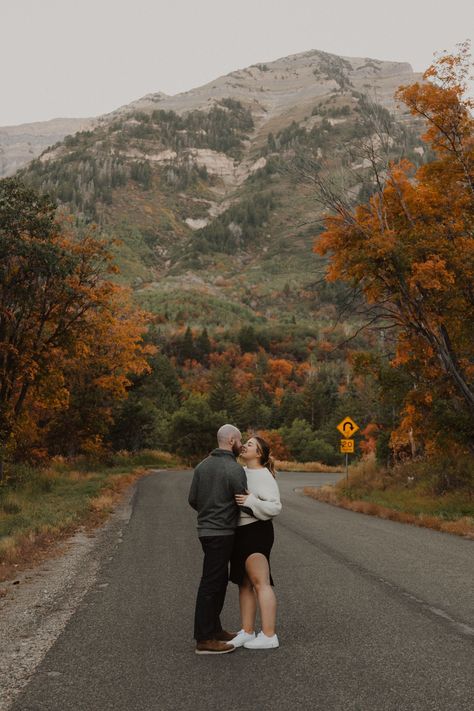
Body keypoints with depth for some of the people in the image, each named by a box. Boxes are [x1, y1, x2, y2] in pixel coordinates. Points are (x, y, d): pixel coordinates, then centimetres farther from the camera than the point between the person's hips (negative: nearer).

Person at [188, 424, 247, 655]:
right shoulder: (234, 469, -16)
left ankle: (214, 629, 26)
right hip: (221, 533, -9)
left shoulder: (203, 465, 8)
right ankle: (204, 640, 0)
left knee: (220, 579, 18)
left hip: (206, 529, 9)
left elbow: (192, 499, 10)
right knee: (210, 584, -5)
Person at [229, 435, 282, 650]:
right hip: (241, 533, 9)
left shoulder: (264, 476, -11)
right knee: (245, 584, 8)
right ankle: (247, 632, 13)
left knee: (261, 583, -9)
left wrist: (250, 501, -27)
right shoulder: (242, 472, 13)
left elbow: (275, 507, -19)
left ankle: (269, 636, -7)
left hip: (256, 532, -9)